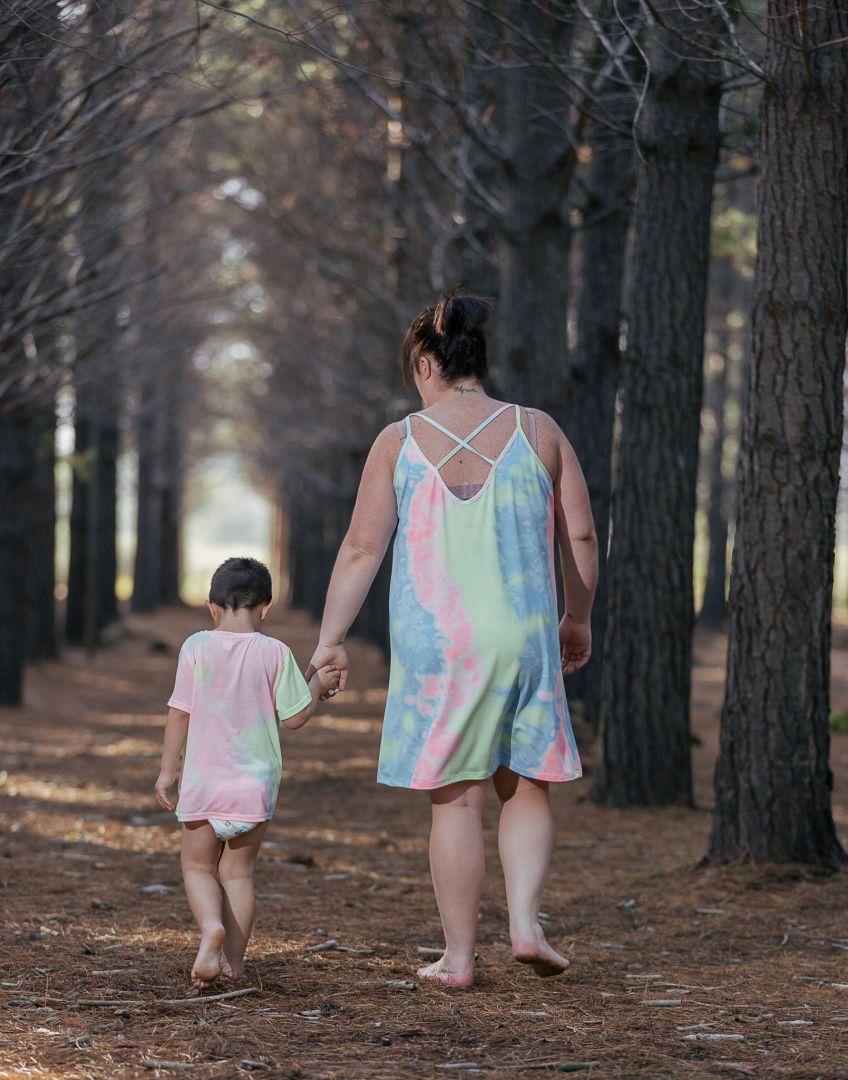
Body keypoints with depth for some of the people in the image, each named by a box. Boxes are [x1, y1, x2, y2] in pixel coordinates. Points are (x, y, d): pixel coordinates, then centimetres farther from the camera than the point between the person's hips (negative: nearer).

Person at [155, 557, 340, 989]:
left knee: (198, 866, 11)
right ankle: (232, 960, 9)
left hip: (203, 782, -1)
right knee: (238, 871, 12)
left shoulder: (196, 648, -5)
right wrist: (319, 684, 17)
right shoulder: (275, 653, -5)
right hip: (256, 783, 1)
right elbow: (295, 716, -1)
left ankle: (211, 925, -16)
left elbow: (179, 714, -3)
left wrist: (167, 769, 5)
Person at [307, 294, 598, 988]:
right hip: (523, 637, 1)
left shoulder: (400, 443, -1)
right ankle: (526, 923, -2)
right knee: (525, 788, 14)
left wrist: (330, 638, 5)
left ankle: (459, 955, 9)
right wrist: (579, 617, 21)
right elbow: (581, 534, 7)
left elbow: (362, 547, -2)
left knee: (456, 799, 4)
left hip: (437, 642, -1)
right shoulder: (538, 432, 4)